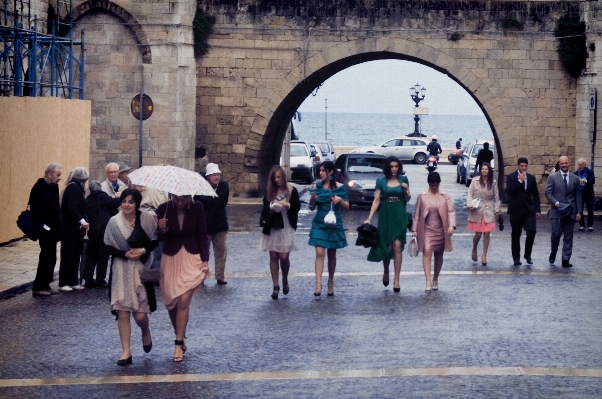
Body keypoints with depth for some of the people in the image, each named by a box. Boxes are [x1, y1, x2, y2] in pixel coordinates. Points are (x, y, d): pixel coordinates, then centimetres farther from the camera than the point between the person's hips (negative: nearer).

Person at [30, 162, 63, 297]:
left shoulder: (53, 186, 12)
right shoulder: (40, 187, -16)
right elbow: (40, 210, -22)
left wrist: (58, 227, 9)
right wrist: (46, 226, -21)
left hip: (52, 229, 9)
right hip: (46, 230, -9)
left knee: (50, 259, 13)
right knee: (47, 258, -5)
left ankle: (45, 285, 21)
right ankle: (38, 288, 2)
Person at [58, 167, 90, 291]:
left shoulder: (74, 187, 14)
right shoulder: (75, 188, -15)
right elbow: (71, 208, -25)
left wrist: (83, 222, 9)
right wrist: (81, 220, -27)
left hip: (74, 230, 10)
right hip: (71, 229, -10)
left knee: (75, 257, 12)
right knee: (68, 257, -4)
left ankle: (73, 282, 17)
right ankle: (62, 284, 0)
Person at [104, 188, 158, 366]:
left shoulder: (146, 220, -3)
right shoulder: (114, 222, -2)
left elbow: (155, 240, 3)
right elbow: (108, 246, -1)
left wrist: (144, 250, -15)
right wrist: (125, 254, -15)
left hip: (141, 270, -1)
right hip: (121, 271, 1)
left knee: (140, 314, -3)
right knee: (122, 313, -4)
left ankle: (146, 332, 32)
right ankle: (126, 352, 4)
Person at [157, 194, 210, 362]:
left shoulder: (197, 207, -9)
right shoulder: (164, 208, -9)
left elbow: (202, 235, -2)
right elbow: (159, 238, -1)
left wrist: (205, 260, -7)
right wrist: (162, 230, -24)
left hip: (192, 259, -2)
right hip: (170, 259, 2)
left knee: (183, 302, -10)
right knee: (172, 303, 7)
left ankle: (178, 344, -3)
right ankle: (180, 339, 26)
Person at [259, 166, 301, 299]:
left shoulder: (292, 191, -1)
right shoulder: (269, 191, 7)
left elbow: (297, 207, -1)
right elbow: (265, 207, 9)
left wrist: (287, 205, -18)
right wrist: (271, 208, -12)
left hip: (286, 227, -3)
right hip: (272, 228, 3)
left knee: (284, 256, -7)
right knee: (273, 257, 2)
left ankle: (285, 280, 19)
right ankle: (275, 287, 7)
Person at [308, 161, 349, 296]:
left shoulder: (339, 187, -2)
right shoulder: (316, 187, 2)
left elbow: (347, 206, 0)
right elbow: (312, 207, 6)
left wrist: (340, 199, -19)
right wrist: (312, 199, -15)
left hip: (334, 224, 0)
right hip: (319, 224, 0)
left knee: (332, 255, 9)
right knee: (320, 253, -12)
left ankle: (331, 283, 23)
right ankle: (318, 285, -19)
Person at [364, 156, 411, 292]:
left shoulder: (403, 180, 6)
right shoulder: (381, 182, 3)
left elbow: (407, 200, 13)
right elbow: (376, 201, 1)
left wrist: (406, 190, -7)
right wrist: (369, 218, -6)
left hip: (400, 216, 0)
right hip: (385, 216, 0)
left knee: (397, 246, -7)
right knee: (387, 247, 0)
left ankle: (396, 279, -5)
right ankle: (386, 272, 29)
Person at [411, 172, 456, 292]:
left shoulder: (445, 196, 2)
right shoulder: (422, 196, 2)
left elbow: (451, 211, -4)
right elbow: (417, 213, 5)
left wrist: (452, 225, -20)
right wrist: (414, 229, 1)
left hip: (440, 230, 1)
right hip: (426, 230, -1)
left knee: (439, 255, 10)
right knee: (427, 253, -14)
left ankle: (435, 280, 26)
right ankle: (428, 282, -18)